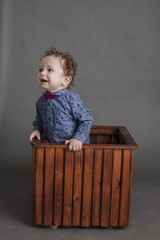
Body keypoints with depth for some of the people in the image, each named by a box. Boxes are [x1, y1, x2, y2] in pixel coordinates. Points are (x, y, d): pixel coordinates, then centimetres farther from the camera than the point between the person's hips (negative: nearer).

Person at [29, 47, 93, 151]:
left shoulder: (72, 99, -14)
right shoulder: (41, 101, 5)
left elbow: (87, 120, -9)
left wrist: (78, 138, -17)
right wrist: (37, 129, 6)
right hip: (51, 145, 5)